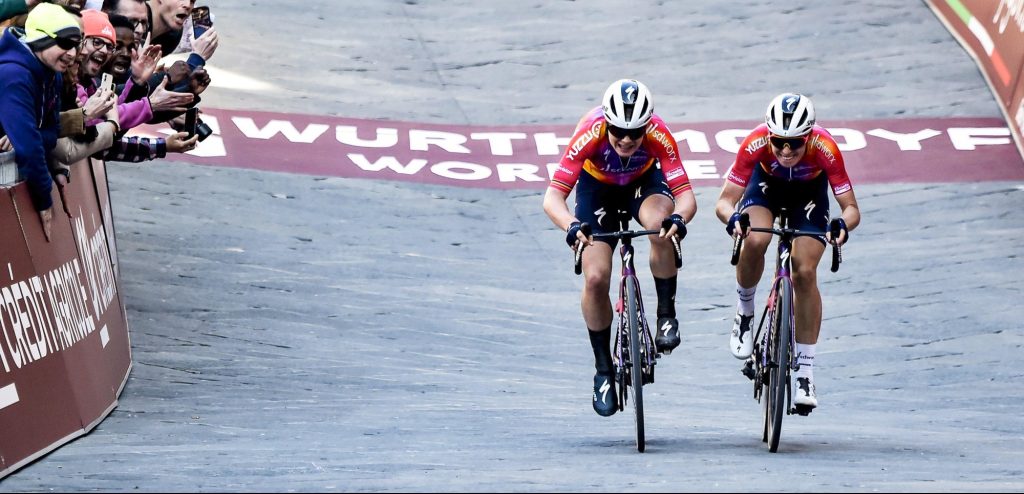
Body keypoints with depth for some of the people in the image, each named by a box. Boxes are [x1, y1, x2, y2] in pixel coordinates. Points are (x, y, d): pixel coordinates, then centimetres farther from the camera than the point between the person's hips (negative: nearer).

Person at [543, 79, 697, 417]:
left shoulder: (659, 135, -34)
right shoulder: (590, 134, -37)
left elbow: (685, 194, -37)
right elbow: (553, 196, -40)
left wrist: (678, 218, -60)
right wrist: (572, 226, -60)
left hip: (644, 182, 0)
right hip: (597, 188, 0)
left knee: (661, 226, -35)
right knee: (595, 278, -14)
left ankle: (666, 316, -15)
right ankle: (603, 370, 4)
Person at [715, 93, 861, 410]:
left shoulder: (825, 149, -36)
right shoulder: (755, 145, -36)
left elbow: (851, 208, -32)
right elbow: (724, 201, -33)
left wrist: (843, 224, -55)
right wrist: (732, 218, -56)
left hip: (809, 191, 0)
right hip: (767, 183, 0)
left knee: (805, 273, -14)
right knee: (755, 241, -31)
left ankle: (805, 370, -4)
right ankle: (745, 310, -2)